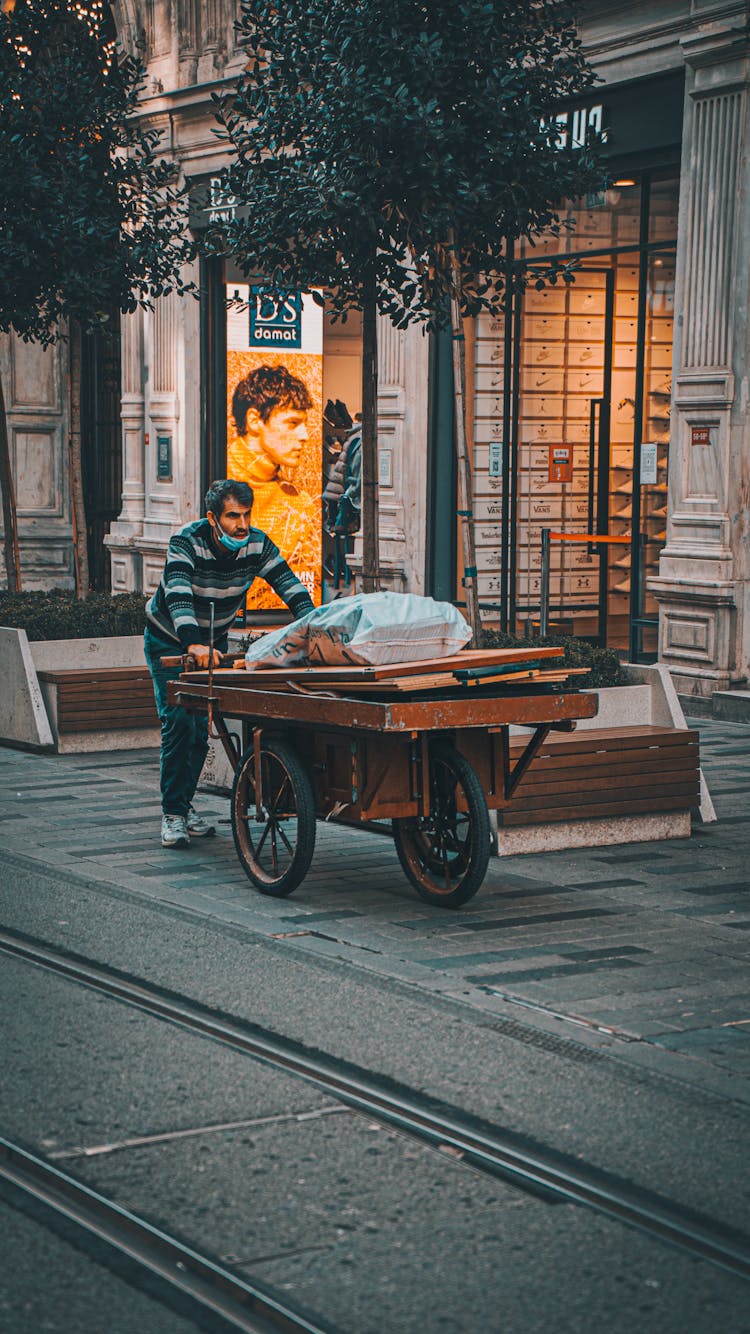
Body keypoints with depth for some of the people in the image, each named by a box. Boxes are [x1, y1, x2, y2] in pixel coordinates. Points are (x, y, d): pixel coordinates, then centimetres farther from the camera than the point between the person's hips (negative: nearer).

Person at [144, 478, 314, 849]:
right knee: (179, 722, -14)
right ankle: (172, 814, -8)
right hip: (169, 640, -4)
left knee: (203, 725, 3)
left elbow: (290, 586, -22)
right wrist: (193, 644, -57)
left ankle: (185, 804, 17)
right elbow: (178, 596, -41)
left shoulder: (256, 544, -17)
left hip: (214, 639, 4)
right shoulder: (186, 542, -28)